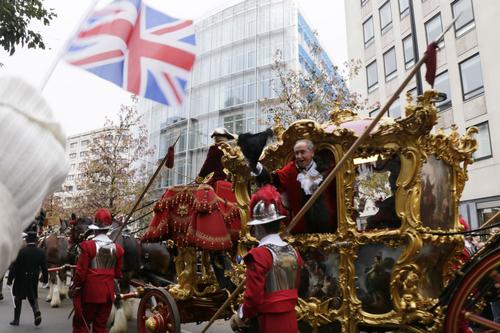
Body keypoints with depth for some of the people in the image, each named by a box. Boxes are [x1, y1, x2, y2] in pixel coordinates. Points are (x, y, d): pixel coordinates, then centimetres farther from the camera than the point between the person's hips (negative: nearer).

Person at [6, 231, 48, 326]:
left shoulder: (21, 251, -15)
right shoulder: (41, 252, -7)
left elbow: (14, 266, -12)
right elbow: (44, 268, -1)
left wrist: (9, 279, -4)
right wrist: (45, 279, 11)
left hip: (21, 280, -2)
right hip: (34, 280, 2)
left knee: (18, 298, 14)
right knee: (32, 297, 19)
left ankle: (16, 319, 23)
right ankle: (37, 311, -6)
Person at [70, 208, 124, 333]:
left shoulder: (88, 246, -12)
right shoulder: (117, 248, 0)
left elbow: (81, 271, -10)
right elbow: (118, 273, 5)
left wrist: (75, 287, 4)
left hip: (90, 291, -4)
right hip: (108, 292, 4)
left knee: (81, 323, 12)